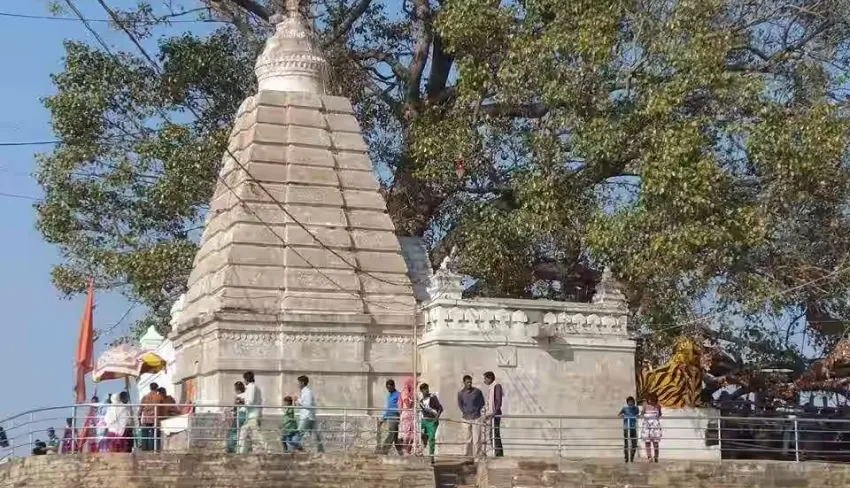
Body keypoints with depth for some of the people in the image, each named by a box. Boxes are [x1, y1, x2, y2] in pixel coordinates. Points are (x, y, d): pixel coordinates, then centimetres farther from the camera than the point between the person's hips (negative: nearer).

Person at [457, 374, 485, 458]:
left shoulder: (477, 391, 0)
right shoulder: (460, 393, 4)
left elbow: (482, 402, 9)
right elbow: (460, 405, 11)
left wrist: (477, 411, 3)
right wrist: (465, 412, 2)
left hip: (476, 417, -2)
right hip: (466, 419, 2)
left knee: (476, 438, -6)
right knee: (467, 439, 4)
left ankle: (477, 455, -4)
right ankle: (469, 455, 11)